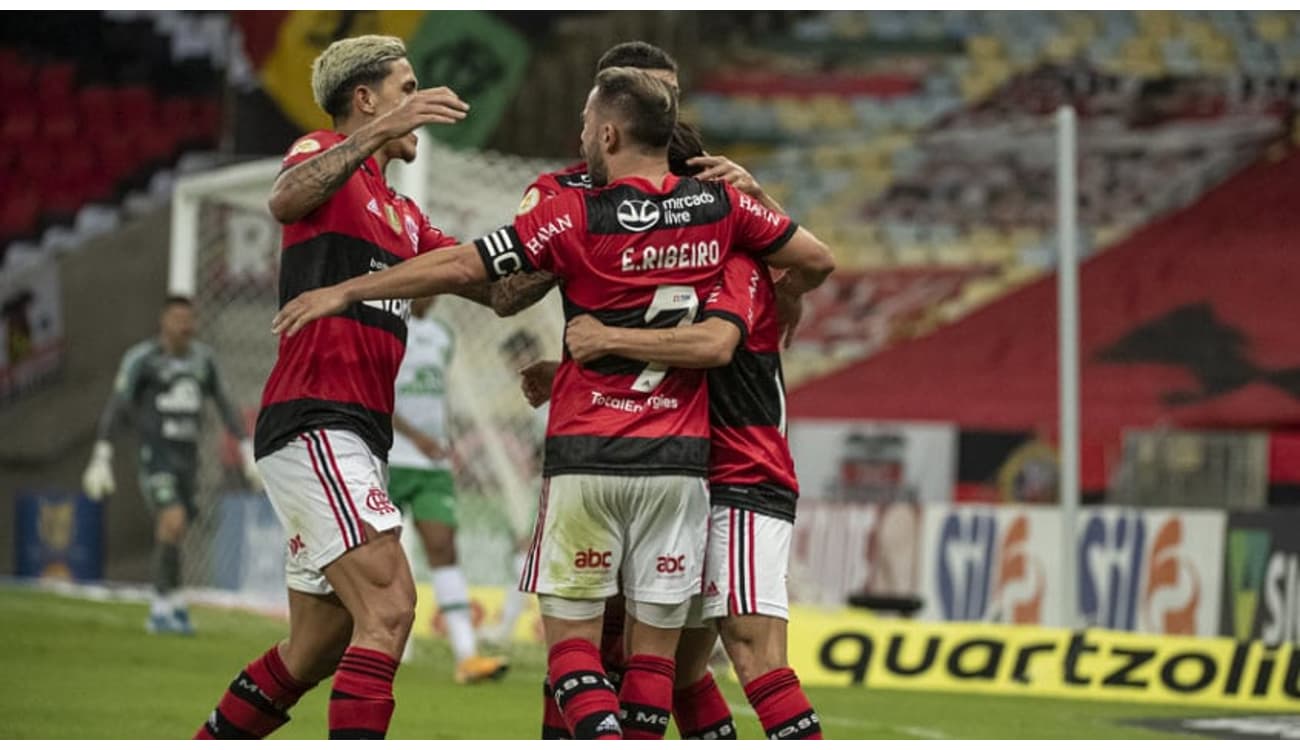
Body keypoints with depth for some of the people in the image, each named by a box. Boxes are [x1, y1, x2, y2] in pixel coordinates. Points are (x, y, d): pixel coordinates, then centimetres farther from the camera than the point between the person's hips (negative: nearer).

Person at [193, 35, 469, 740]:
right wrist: (377, 135, -38)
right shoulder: (326, 154, -2)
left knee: (317, 648, 12)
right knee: (388, 607, -21)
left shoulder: (405, 216, 24)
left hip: (358, 437, 9)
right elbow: (286, 199, -26)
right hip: (313, 424, -9)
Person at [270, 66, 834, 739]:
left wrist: (342, 292, 2)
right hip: (680, 459, 3)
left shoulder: (575, 216, -8)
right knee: (654, 643, 7)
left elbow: (459, 267, -8)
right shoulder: (719, 204, 2)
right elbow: (816, 260, 10)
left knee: (569, 630, 3)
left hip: (587, 456, -3)